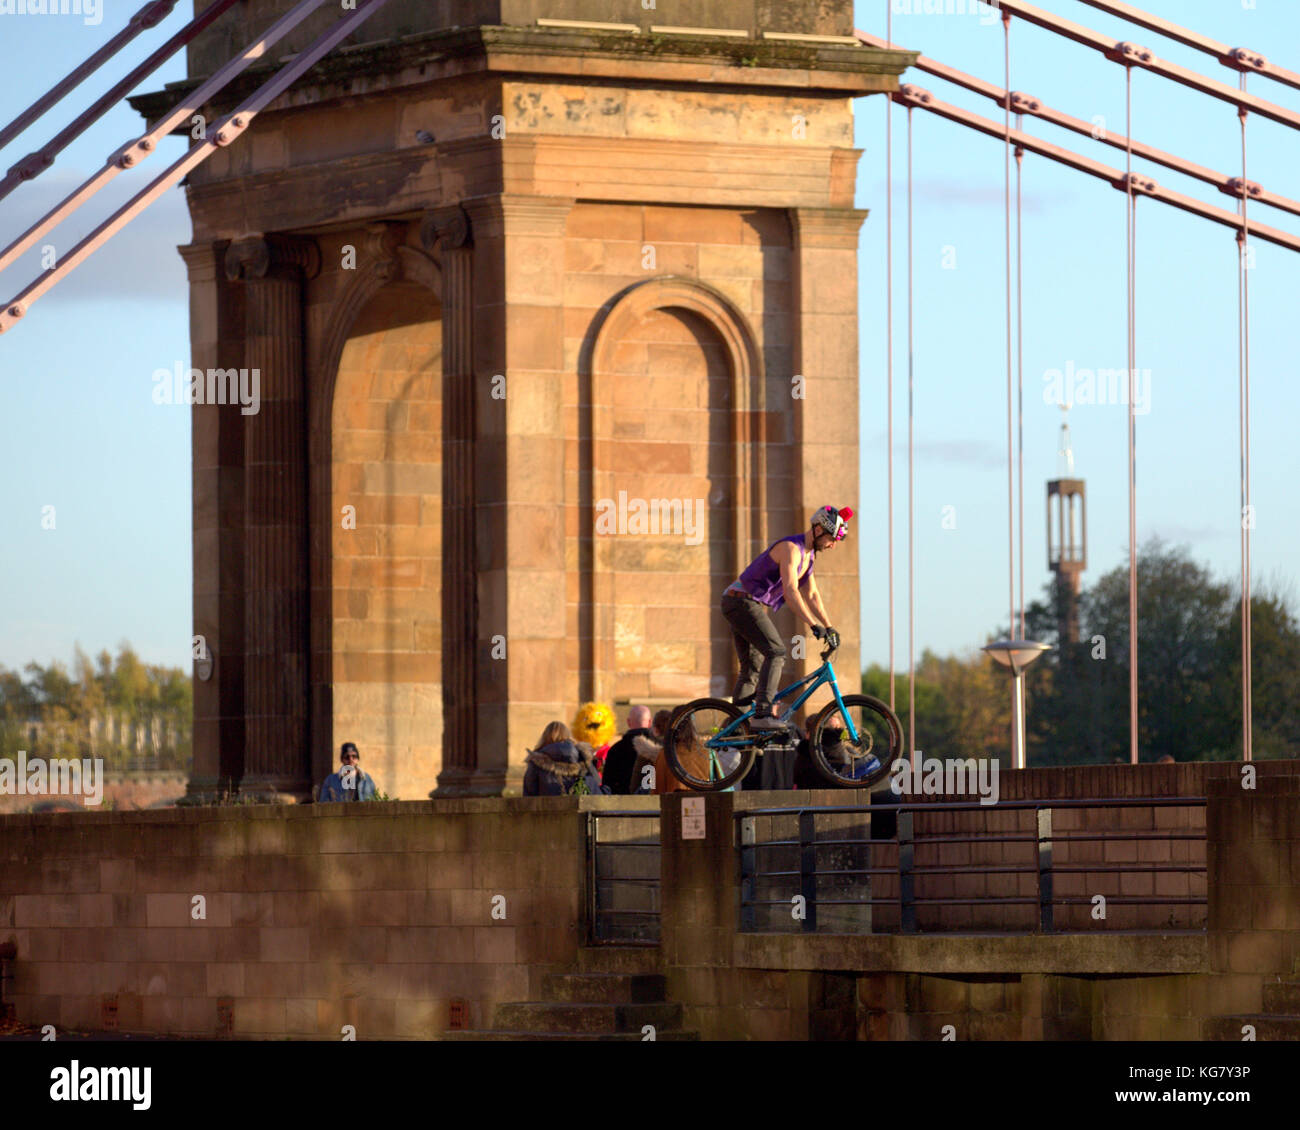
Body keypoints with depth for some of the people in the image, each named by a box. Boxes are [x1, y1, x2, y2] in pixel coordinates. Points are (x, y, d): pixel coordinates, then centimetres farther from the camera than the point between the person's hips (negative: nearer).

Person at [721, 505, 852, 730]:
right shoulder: (791, 549, -19)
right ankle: (762, 714, -27)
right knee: (775, 652, -20)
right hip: (742, 600, -10)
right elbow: (791, 592, -28)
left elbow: (812, 595, 19)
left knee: (753, 665, 12)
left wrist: (829, 628, 12)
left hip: (742, 604, 10)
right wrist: (815, 626, -31)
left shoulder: (807, 555, 14)